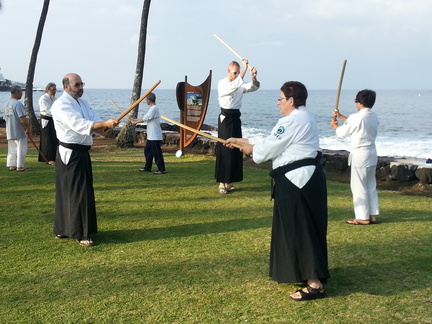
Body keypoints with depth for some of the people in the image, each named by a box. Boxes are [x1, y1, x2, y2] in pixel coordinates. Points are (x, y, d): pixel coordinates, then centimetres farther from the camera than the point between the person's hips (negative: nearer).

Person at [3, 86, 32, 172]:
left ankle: (12, 165, 18)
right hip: (19, 132, -8)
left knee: (12, 149, 14)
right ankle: (20, 166, 4)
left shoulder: (6, 103, 9)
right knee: (21, 149, 2)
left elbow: (6, 117, 15)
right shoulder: (18, 103, -18)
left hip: (9, 131, 8)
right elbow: (23, 119, -24)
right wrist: (28, 128, -9)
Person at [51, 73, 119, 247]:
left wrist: (105, 126, -21)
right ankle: (79, 233, 1)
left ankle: (62, 230, 25)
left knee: (67, 192, 15)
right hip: (70, 154, -9)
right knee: (77, 193, -7)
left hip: (82, 153, 9)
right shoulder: (61, 105, -15)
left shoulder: (83, 103, 14)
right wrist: (105, 124, -36)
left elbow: (95, 122, 3)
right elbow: (79, 125, -28)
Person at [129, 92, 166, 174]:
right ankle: (147, 168, 23)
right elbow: (145, 118, 20)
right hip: (151, 136, 11)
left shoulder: (154, 109, -18)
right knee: (147, 151, 16)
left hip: (155, 136, -11)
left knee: (157, 153, -6)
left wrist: (135, 122, -5)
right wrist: (134, 120, 17)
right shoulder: (152, 108, 15)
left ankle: (162, 169, -1)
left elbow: (145, 119, -17)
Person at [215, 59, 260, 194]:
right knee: (224, 150, -8)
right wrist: (245, 69, -27)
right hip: (225, 118, -6)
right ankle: (221, 183, -4)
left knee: (235, 150, 8)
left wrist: (254, 78, -21)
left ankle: (228, 182, 16)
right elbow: (233, 86, -24)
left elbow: (254, 87, 0)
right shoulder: (222, 83, -4)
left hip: (235, 118, 7)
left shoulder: (240, 85, 13)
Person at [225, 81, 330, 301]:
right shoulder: (303, 118, 18)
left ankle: (315, 284, -6)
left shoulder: (292, 121, -16)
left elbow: (268, 148, -11)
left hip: (297, 180, -11)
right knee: (294, 228, 20)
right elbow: (271, 142, 21)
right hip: (307, 177, 11)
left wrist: (250, 149, 10)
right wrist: (240, 141, 22)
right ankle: (301, 272, 35)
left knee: (301, 230, -8)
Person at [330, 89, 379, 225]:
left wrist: (335, 125, 17)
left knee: (359, 187, 1)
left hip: (359, 155, -8)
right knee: (371, 185, 15)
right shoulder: (374, 117, 6)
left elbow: (341, 132, -5)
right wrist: (341, 116, 31)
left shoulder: (357, 117, -18)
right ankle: (372, 215, 19)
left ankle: (363, 218, 4)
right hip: (372, 154, 8)